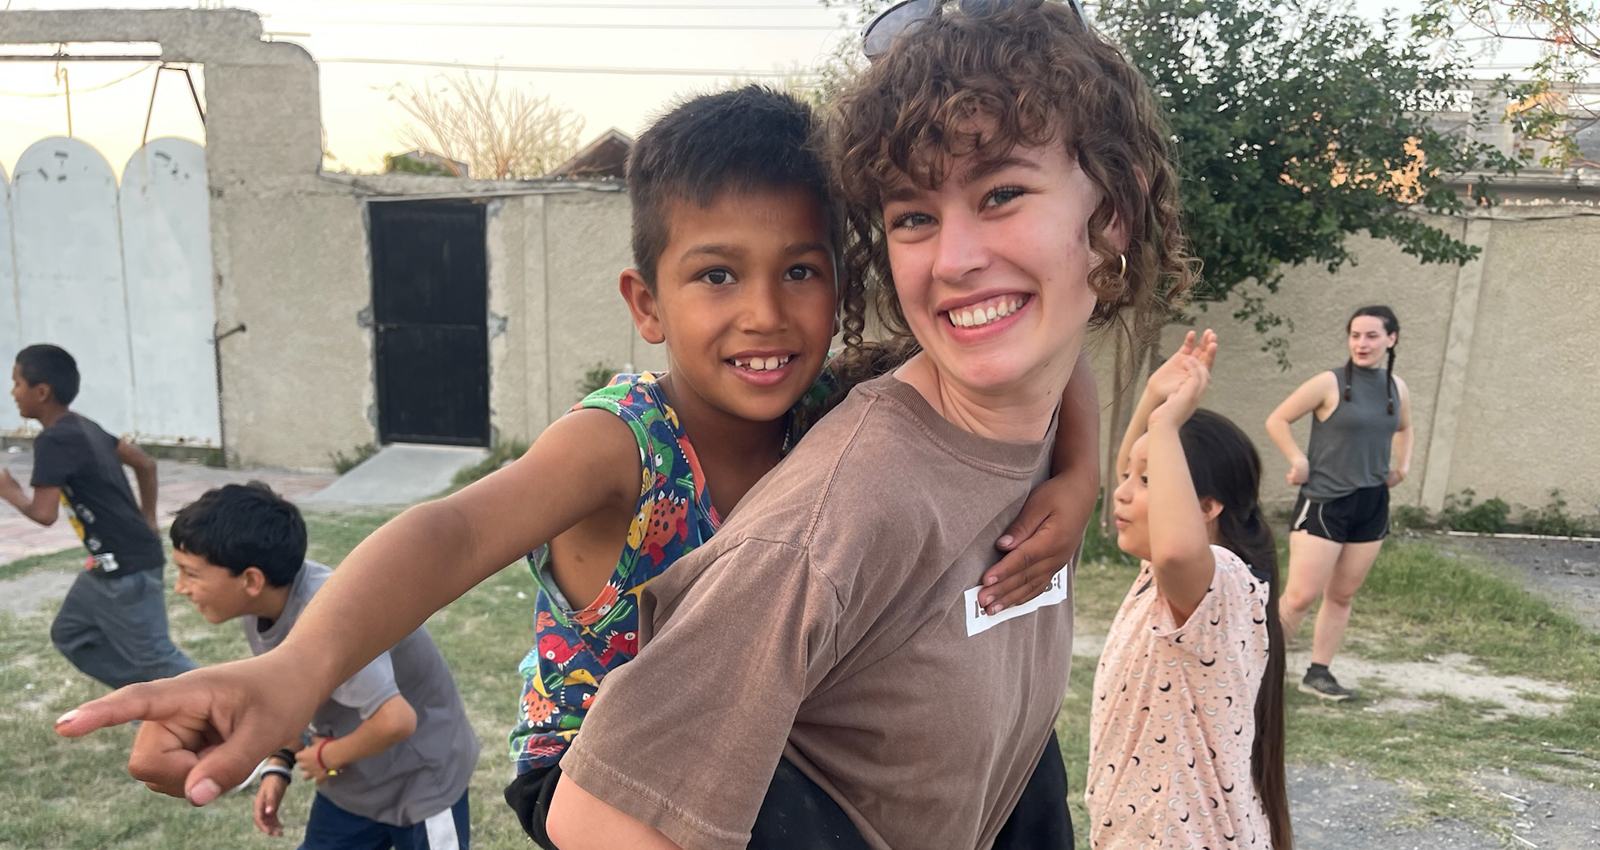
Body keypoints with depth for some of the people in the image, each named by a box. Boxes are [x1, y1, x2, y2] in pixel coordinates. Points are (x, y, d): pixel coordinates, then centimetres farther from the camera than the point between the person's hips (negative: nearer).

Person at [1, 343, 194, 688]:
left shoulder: (53, 440, -18)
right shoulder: (83, 427, 9)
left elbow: (44, 514, -24)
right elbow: (145, 463, 16)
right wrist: (146, 522, 20)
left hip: (127, 567, -10)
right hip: (110, 565, 10)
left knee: (152, 655, -1)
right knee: (70, 634, 21)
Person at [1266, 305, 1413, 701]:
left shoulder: (1398, 389, 7)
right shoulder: (1330, 384, -11)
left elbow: (1404, 428, 27)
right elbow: (1277, 420, -7)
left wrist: (1402, 464, 12)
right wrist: (1298, 461, -15)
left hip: (1371, 505, 6)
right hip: (1324, 502, -6)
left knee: (1342, 595, 11)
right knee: (1301, 596, -9)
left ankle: (1319, 673, 21)